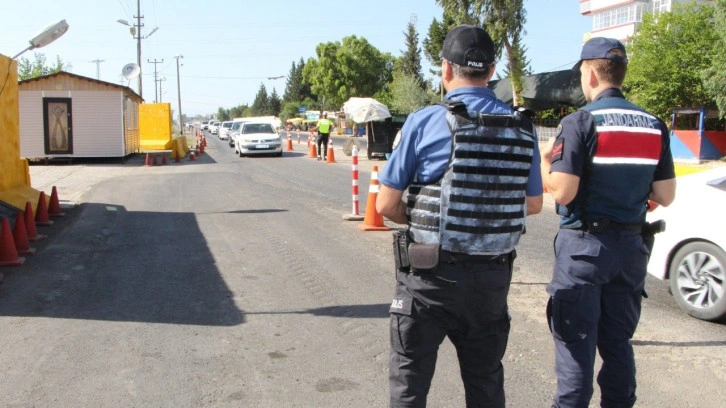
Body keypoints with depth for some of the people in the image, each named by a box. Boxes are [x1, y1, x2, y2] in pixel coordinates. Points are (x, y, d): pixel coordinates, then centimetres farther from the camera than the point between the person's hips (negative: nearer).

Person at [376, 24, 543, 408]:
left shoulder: (425, 122, -11)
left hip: (430, 274, -4)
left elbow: (386, 205, -8)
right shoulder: (522, 128, 2)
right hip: (493, 277, 4)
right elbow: (533, 204, 12)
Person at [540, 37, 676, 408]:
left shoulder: (581, 122, -13)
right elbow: (665, 197, 6)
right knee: (618, 341, 17)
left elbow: (562, 193, -19)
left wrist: (544, 159, -2)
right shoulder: (654, 125, 4)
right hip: (630, 245, 6)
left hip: (584, 245, -6)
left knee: (575, 341, 2)